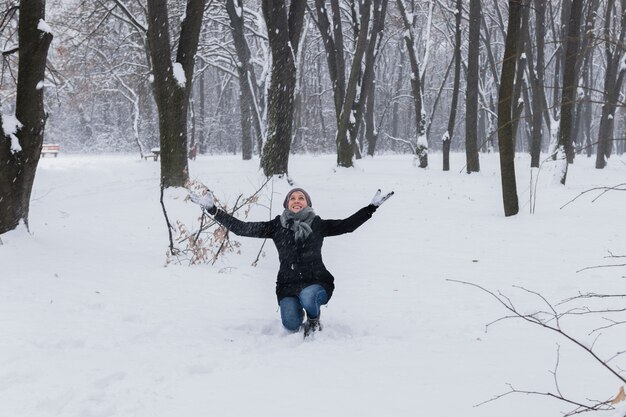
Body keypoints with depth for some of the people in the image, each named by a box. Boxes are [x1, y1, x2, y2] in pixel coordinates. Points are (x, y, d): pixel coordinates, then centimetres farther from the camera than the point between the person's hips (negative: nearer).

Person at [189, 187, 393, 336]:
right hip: (288, 286, 1)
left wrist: (372, 207, -5)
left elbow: (347, 225, 2)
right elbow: (241, 228, 2)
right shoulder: (277, 226, 5)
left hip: (316, 282, -1)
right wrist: (212, 210, -4)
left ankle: (314, 321, 0)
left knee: (307, 296, -37)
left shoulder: (318, 225, 7)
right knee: (291, 325, -23)